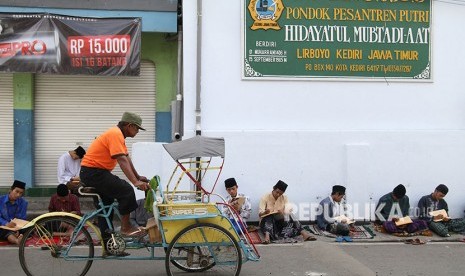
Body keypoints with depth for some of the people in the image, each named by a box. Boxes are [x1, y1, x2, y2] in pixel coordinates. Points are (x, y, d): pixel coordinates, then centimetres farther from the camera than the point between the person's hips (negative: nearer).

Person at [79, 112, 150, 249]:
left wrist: (138, 177, 14)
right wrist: (136, 182, -33)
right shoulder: (115, 134, -18)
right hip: (92, 172, -12)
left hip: (96, 172, 12)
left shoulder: (118, 135, 14)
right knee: (126, 190, -20)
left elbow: (127, 159, 17)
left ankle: (107, 245, 24)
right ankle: (126, 227, -10)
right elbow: (122, 161, -28)